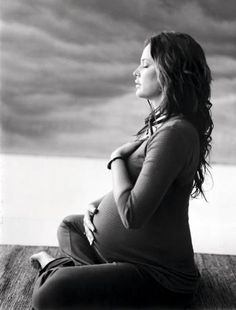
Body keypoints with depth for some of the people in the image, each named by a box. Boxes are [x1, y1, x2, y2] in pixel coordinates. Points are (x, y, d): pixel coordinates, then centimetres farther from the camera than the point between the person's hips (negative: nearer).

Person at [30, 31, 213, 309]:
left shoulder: (174, 133, -26)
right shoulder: (162, 122, 8)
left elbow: (132, 215, -30)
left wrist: (117, 157, -15)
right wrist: (97, 205, 2)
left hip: (157, 275, -11)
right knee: (69, 225, 29)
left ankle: (58, 268, 2)